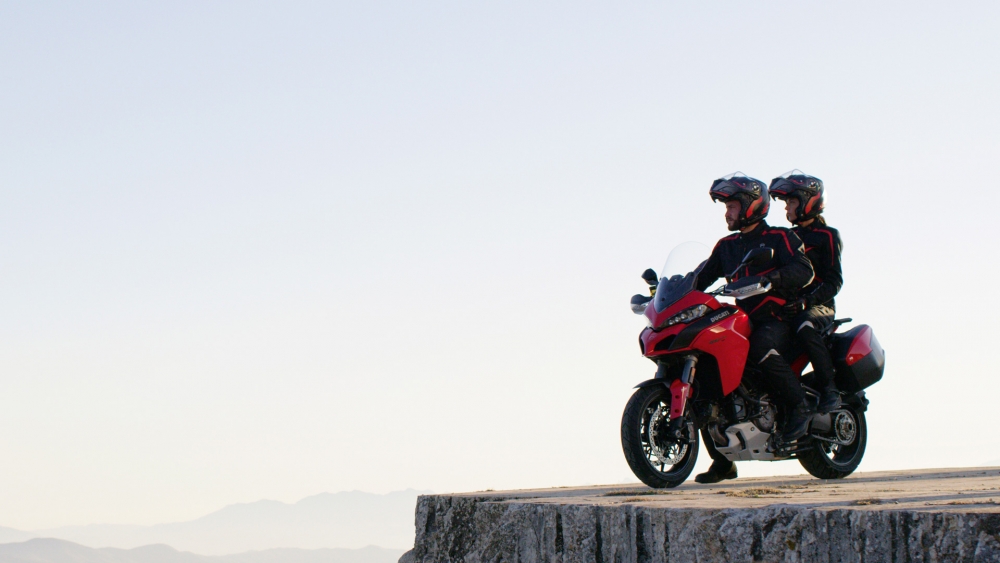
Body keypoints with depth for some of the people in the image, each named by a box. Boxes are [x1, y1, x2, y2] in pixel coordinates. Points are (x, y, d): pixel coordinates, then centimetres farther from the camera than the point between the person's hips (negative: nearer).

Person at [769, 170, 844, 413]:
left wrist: (806, 301, -23)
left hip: (819, 307, -7)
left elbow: (834, 281, -8)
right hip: (787, 306, 7)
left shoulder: (827, 236, 1)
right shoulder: (789, 237, 23)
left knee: (804, 327, -38)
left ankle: (830, 391, -33)